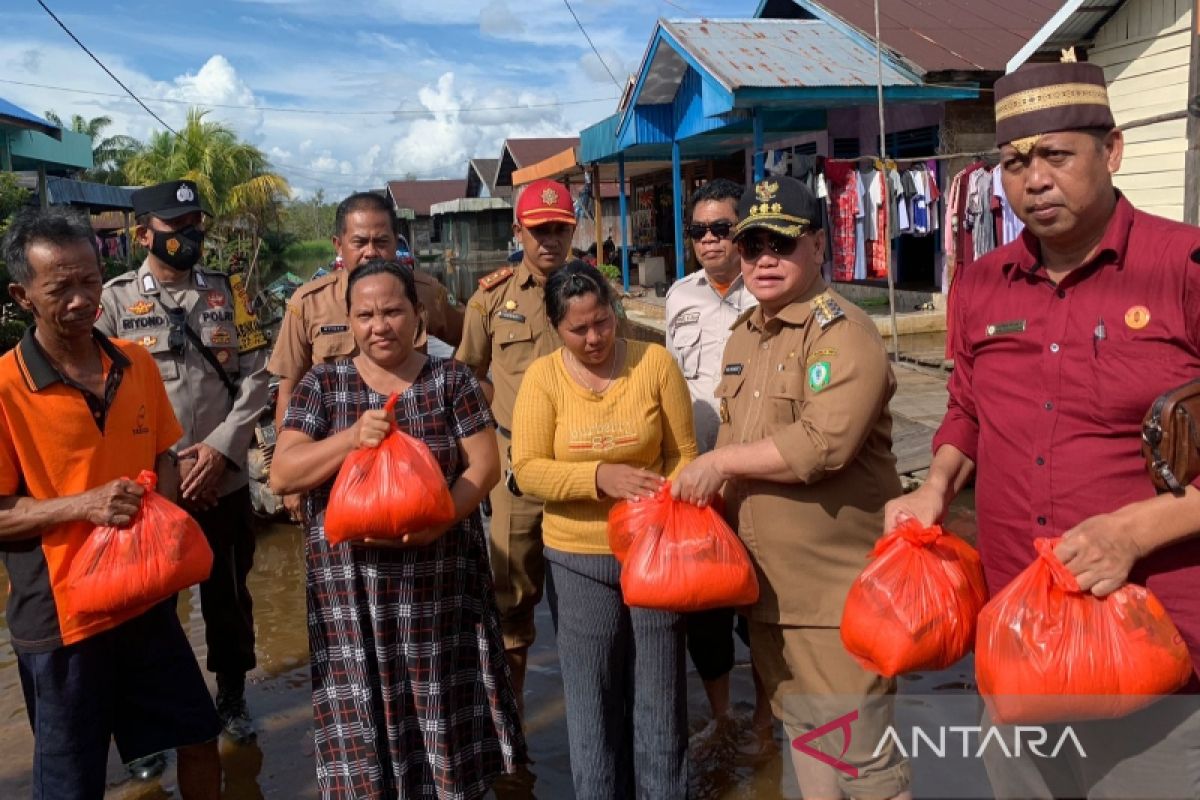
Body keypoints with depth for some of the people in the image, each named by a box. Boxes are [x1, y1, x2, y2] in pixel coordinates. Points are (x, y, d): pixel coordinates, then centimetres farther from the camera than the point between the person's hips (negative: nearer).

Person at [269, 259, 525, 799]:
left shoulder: (451, 380, 2)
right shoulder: (322, 386, 3)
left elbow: (484, 465, -2)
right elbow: (282, 475, -4)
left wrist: (434, 522, -18)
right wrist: (352, 437, -20)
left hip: (440, 584, 0)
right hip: (351, 588, 0)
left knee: (445, 723, 8)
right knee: (364, 730, 7)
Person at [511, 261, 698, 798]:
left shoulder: (654, 362, -6)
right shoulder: (542, 377, -6)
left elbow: (682, 453, -2)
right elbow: (527, 470, -12)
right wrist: (599, 476, -26)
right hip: (577, 561, 0)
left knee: (658, 697, 14)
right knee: (592, 701, 16)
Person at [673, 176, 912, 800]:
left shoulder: (844, 332, -15)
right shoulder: (742, 337, 12)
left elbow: (824, 442, -28)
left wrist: (720, 463, -19)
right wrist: (708, 493, 5)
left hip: (838, 587, -8)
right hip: (766, 583, 8)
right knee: (800, 733, 24)